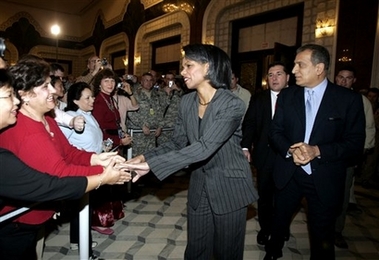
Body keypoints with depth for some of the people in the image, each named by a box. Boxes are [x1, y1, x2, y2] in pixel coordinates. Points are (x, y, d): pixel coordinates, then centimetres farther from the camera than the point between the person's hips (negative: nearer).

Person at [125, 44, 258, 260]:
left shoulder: (232, 105, -22)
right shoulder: (187, 101, -1)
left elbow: (204, 148, -31)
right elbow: (177, 143, 2)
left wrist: (152, 165, -33)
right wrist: (145, 157, -15)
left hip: (229, 187, -5)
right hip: (199, 185, 5)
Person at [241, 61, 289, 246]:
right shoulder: (258, 99, 4)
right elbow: (249, 124, -2)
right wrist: (245, 147, -15)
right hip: (264, 154, 1)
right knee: (264, 194, 14)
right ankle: (265, 228, 34)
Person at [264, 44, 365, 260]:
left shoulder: (349, 99, -7)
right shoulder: (286, 96, 3)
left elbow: (356, 142, -9)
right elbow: (275, 132, 2)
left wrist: (317, 151, -23)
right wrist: (290, 150, -18)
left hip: (325, 179, -2)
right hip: (288, 174, 3)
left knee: (322, 238, 13)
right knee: (279, 222, 21)